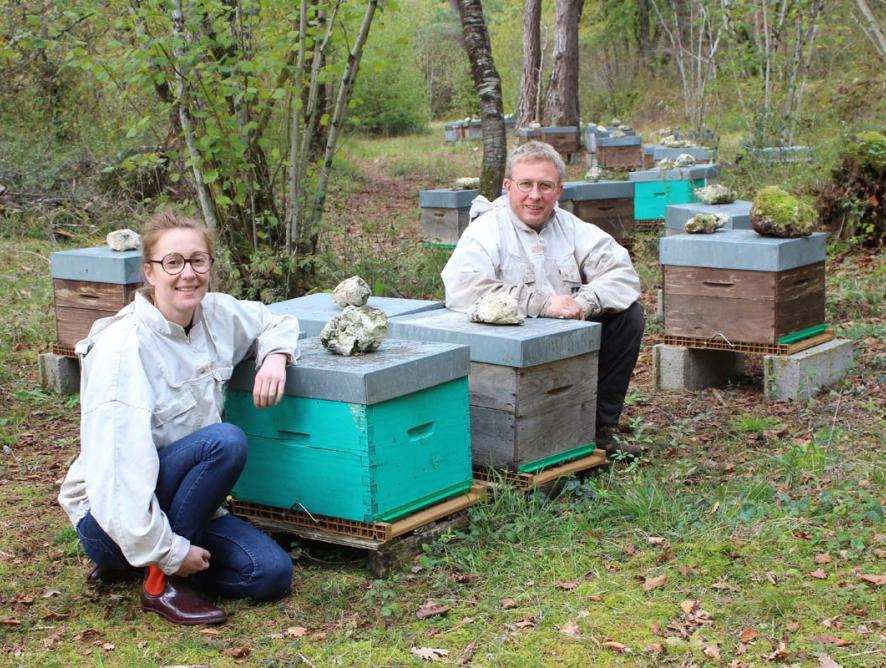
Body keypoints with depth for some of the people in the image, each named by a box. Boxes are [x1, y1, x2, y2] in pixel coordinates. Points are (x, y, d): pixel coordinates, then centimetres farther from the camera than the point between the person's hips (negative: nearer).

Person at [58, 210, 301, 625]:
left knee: (272, 574, -9)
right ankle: (161, 581, -15)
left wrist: (275, 357, -6)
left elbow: (275, 323, 18)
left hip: (174, 503, 8)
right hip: (112, 517, -7)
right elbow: (116, 465, -27)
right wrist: (169, 551, -25)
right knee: (225, 442, -29)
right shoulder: (124, 348, -24)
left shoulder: (216, 314, -3)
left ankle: (138, 564, 11)